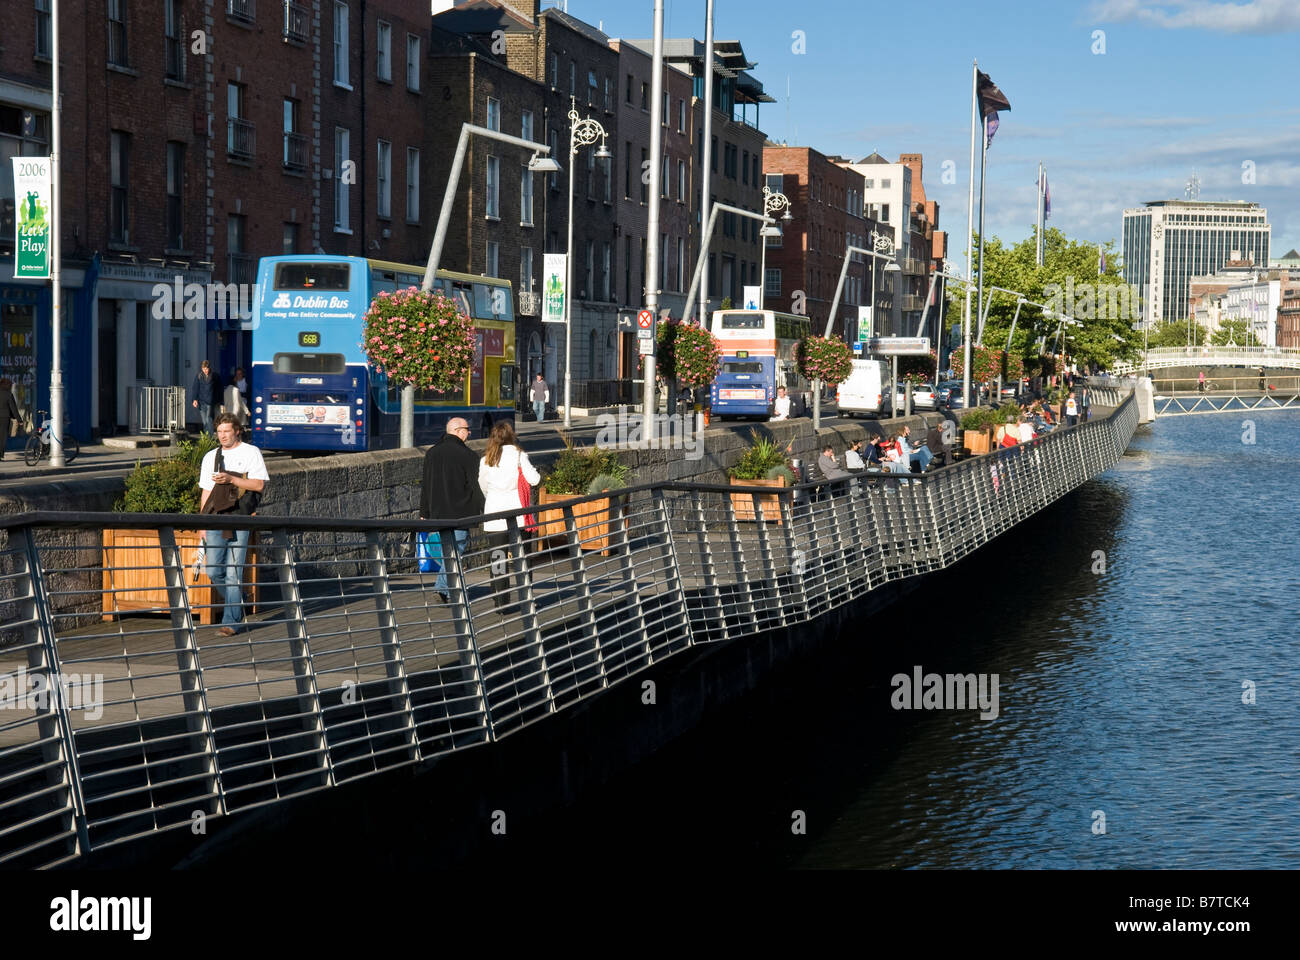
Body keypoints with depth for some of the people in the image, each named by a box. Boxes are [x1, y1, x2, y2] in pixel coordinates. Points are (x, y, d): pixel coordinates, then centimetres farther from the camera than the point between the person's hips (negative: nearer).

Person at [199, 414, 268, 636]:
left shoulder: (251, 453, 4)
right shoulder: (210, 457, 17)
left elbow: (259, 485, -5)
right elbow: (206, 492, 19)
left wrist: (230, 479, -14)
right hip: (216, 518, 5)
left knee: (233, 572, -8)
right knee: (213, 571, -1)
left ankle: (231, 622, -5)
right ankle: (237, 603, 23)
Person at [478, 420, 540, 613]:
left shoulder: (485, 459, 5)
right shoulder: (518, 455, -3)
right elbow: (534, 479, -6)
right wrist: (539, 476, 17)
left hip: (494, 513, 1)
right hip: (516, 511, -1)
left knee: (498, 558, 3)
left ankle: (501, 601, 0)